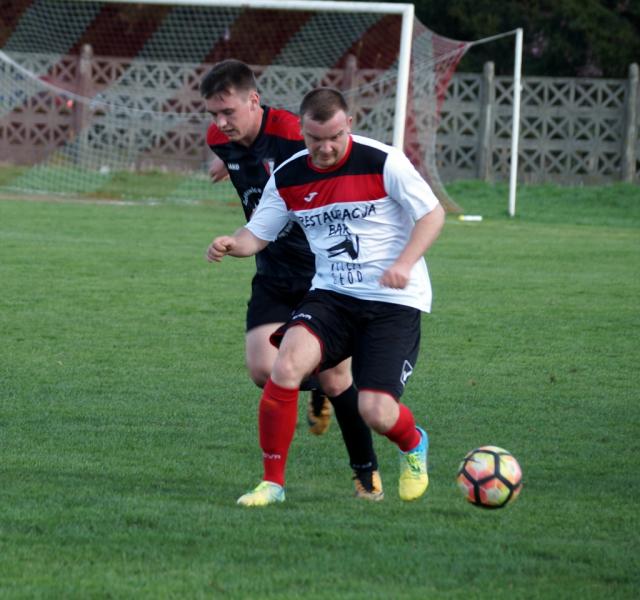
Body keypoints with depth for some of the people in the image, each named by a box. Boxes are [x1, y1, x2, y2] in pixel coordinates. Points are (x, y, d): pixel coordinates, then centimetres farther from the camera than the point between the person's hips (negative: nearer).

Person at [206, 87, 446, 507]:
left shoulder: (383, 163, -11)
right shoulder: (288, 178, 2)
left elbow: (433, 214, -5)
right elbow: (258, 234, 9)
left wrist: (404, 264, -21)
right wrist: (231, 244, -15)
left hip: (393, 301, -3)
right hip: (331, 296, 3)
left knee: (377, 412, -14)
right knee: (287, 365, -26)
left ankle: (413, 444, 27)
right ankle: (273, 481, -11)